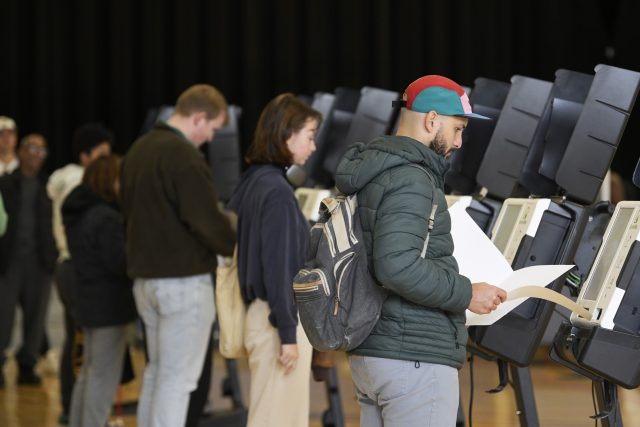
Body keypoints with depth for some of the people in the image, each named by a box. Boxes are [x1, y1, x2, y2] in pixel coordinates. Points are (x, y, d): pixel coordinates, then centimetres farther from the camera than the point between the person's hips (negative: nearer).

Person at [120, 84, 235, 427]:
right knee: (177, 378, -5)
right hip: (184, 279, -9)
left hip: (144, 277, 9)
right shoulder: (184, 157, -17)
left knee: (157, 371, 17)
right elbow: (207, 220, -18)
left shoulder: (138, 150, 13)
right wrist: (240, 249, -4)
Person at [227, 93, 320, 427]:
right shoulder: (276, 190, -17)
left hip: (260, 310, 9)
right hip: (278, 316, -9)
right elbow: (278, 266, -20)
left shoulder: (251, 182, 10)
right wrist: (288, 332, -18)